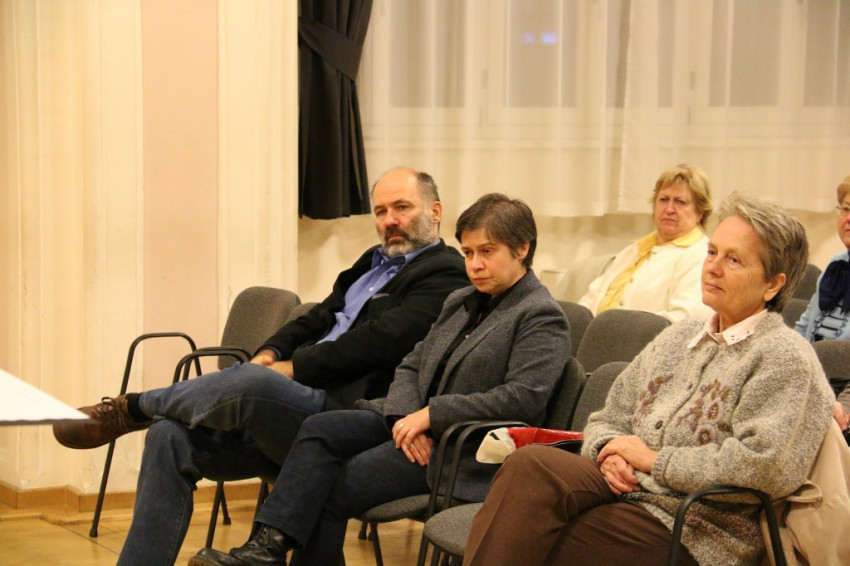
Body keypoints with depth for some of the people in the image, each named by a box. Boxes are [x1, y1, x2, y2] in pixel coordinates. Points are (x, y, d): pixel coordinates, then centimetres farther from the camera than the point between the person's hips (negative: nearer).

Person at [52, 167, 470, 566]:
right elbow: (317, 319, 24)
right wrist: (270, 353, 3)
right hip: (297, 402, 9)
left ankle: (132, 408, -5)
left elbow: (380, 341, -15)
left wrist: (291, 368, -12)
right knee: (171, 437, -9)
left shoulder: (445, 275, -3)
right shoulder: (373, 263, 26)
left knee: (251, 382, -33)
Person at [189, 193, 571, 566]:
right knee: (319, 429, -16)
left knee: (331, 490, -17)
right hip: (413, 421, 8)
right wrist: (404, 417, -7)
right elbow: (411, 366, 16)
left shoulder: (543, 318, -7)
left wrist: (431, 414, -20)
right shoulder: (460, 302, 20)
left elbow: (523, 398, -19)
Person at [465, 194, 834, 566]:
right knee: (530, 463, -25)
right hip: (626, 492, 7)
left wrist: (654, 459, -10)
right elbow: (607, 420, 23)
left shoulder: (786, 358, -3)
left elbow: (767, 465, -18)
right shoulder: (676, 339, 21)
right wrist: (610, 452, -3)